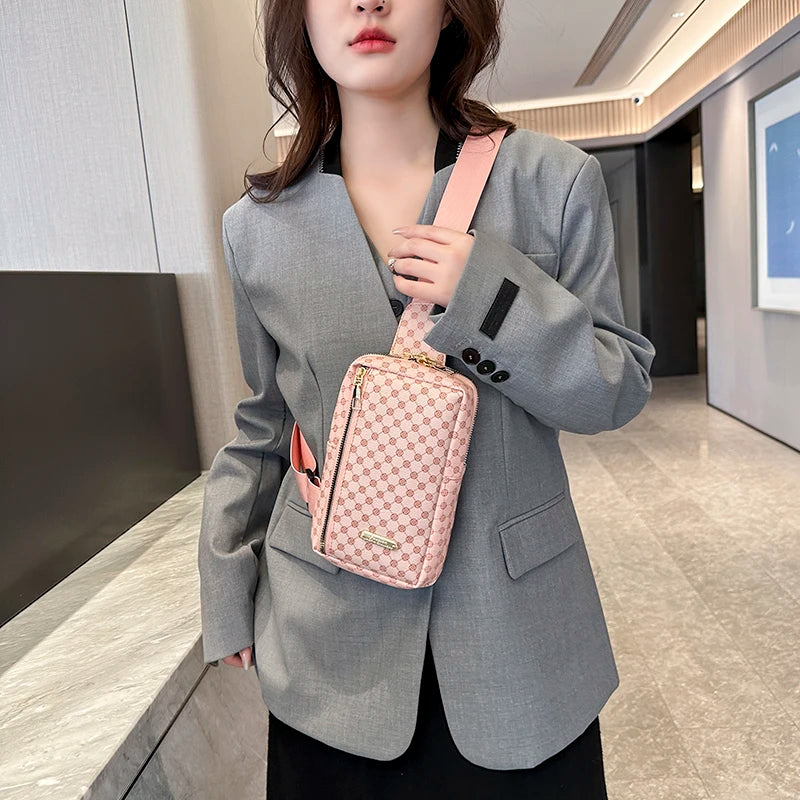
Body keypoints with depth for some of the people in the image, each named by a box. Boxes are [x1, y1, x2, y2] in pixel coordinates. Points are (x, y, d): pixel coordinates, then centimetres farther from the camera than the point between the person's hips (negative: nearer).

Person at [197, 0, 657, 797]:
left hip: (515, 625, 0)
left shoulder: (552, 181, -7)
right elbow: (263, 427, 7)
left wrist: (496, 297, -21)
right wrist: (228, 596, 9)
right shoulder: (258, 227, -2)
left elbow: (619, 388, -4)